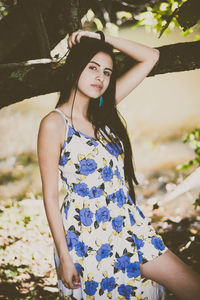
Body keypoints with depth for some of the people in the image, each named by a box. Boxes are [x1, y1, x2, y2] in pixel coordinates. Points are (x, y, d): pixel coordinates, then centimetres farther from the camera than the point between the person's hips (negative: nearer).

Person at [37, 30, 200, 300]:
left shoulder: (103, 110, 8)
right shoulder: (54, 123, -10)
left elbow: (151, 57, 11)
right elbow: (50, 196, -11)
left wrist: (103, 39, 2)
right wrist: (64, 257, -13)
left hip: (128, 225, 6)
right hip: (87, 235, -6)